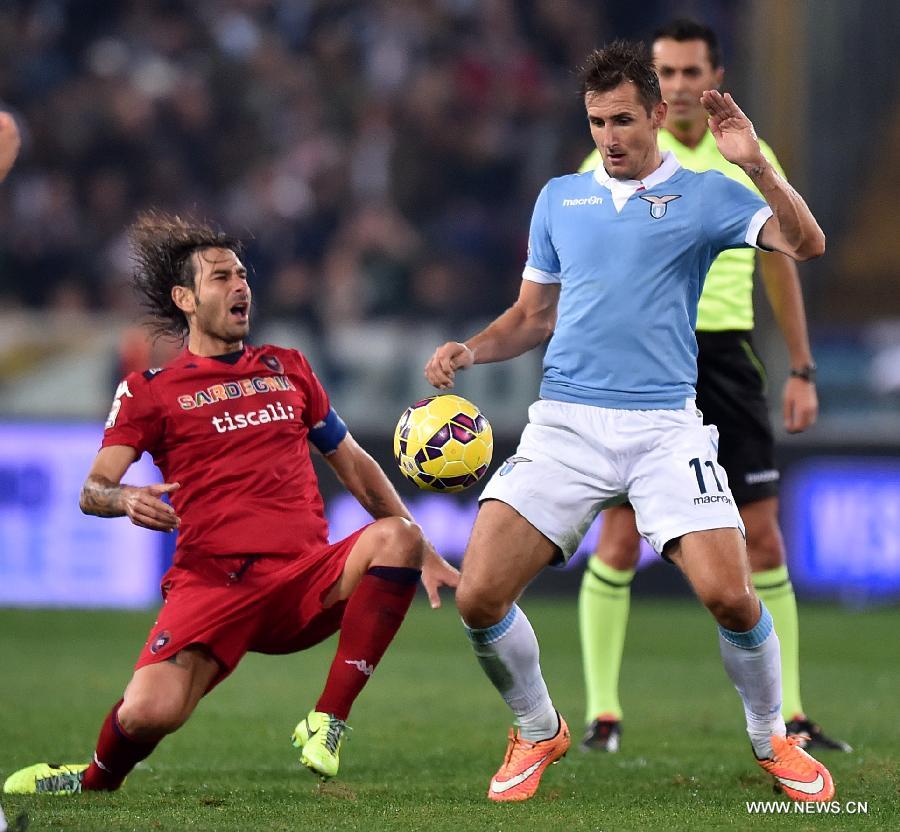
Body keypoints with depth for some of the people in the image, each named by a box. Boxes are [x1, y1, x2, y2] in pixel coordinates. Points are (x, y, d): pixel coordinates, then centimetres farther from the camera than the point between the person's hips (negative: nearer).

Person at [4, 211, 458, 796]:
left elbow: (354, 464, 26)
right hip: (212, 586, -3)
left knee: (395, 537, -28)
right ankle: (96, 782, 12)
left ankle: (328, 725, -19)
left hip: (306, 579, 3)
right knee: (147, 715, -28)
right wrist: (127, 499, -21)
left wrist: (423, 550, 18)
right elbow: (93, 490, 3)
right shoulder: (149, 391, 11)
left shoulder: (288, 369, 22)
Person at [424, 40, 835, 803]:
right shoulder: (559, 198, 14)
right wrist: (468, 351, 4)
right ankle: (539, 733, 16)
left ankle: (771, 739, 11)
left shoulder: (703, 196, 4)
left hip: (664, 425, -3)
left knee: (729, 594, -18)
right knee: (479, 596, -12)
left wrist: (755, 165, -22)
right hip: (566, 421, 3)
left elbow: (805, 244, -10)